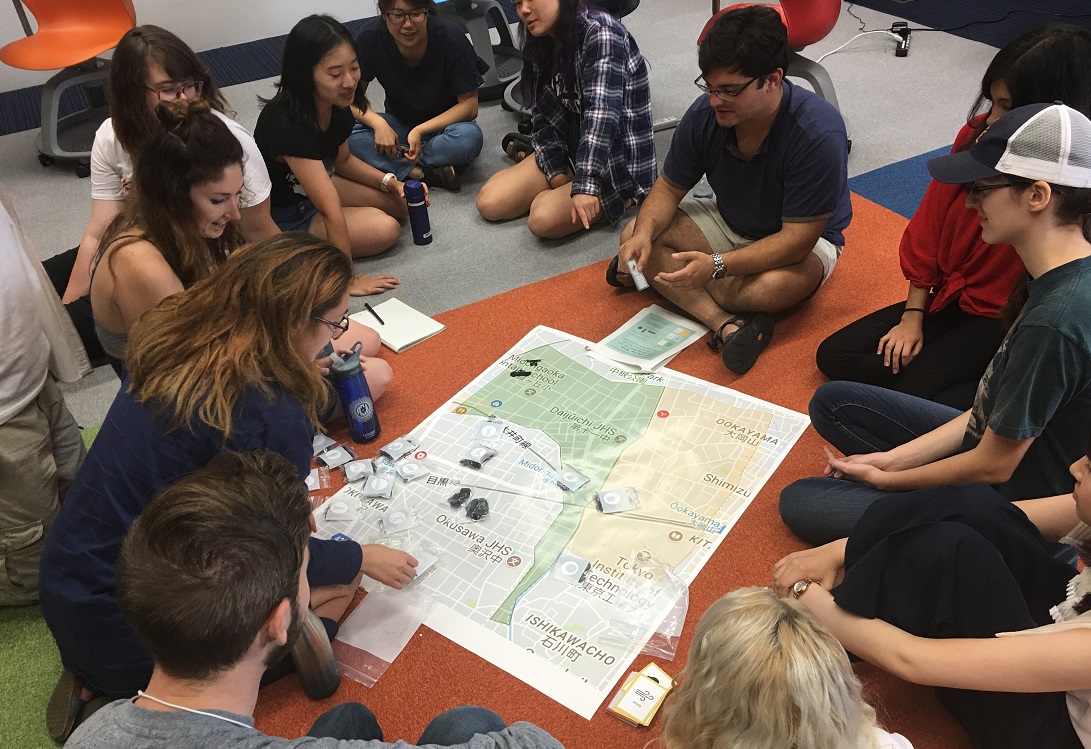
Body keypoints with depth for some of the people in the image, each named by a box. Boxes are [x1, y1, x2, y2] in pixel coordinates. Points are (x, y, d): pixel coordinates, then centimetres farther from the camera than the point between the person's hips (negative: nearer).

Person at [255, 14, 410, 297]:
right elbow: (332, 212, -35)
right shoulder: (287, 124, -36)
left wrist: (391, 182, -6)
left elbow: (342, 161, 9)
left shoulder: (337, 106, -12)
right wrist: (348, 280, -31)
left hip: (314, 186, 8)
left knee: (401, 202, 3)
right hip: (281, 217, -8)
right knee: (385, 228, -19)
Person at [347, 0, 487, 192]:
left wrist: (420, 131, -29)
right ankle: (427, 173, -27)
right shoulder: (370, 37, -17)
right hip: (398, 124, 2)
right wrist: (378, 123, -29)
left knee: (469, 137, -37)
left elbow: (469, 104, -18)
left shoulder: (450, 37, -22)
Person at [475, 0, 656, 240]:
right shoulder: (540, 43, 3)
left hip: (619, 160, -7)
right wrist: (556, 172, -10)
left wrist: (585, 184, -40)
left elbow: (601, 114, -32)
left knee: (543, 219, -27)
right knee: (489, 203, -5)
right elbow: (543, 113, 2)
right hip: (570, 148, 7)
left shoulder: (601, 34, -22)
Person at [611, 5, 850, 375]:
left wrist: (716, 266, -43)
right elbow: (669, 187, -5)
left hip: (800, 240, -5)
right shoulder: (704, 115, -18)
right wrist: (645, 233, -27)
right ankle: (725, 323, -30)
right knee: (634, 234, -17)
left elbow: (796, 240, -31)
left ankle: (656, 275, -14)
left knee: (773, 287, -39)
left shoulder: (818, 134, -31)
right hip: (728, 222, 5)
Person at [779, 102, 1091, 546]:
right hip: (996, 444, 9)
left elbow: (993, 466, -23)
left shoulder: (1053, 322, -34)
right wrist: (892, 459, -1)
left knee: (800, 503, -6)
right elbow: (992, 408, 2)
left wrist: (886, 477, -7)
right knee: (832, 403, 9)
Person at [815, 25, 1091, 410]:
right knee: (833, 356, -1)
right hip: (948, 297, 7)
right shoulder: (977, 135, -7)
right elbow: (930, 226, 0)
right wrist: (912, 316, 1)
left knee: (911, 394, -25)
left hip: (1005, 321, -7)